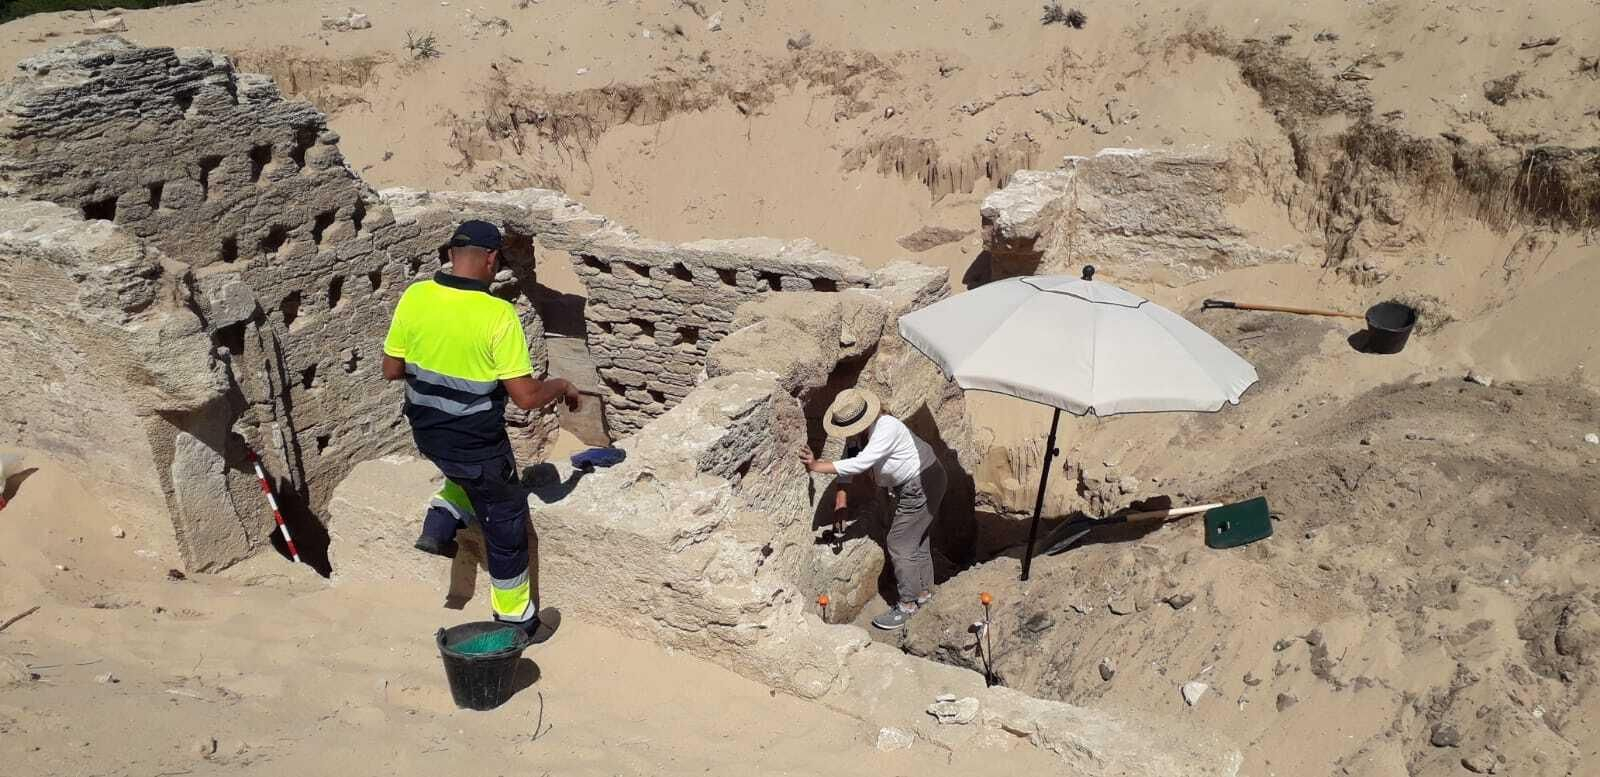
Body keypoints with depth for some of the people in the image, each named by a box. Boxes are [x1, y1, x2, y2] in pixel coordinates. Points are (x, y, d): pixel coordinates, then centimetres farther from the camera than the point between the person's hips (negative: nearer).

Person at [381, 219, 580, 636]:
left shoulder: (414, 296, -9)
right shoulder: (498, 314, -24)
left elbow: (391, 370, 1)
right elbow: (526, 397, -22)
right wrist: (562, 386, -2)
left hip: (427, 434, 6)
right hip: (476, 444, -5)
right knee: (506, 523, 16)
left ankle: (439, 525, 20)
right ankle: (514, 617, 30)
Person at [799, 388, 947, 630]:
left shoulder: (886, 429, -36)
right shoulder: (856, 430, -10)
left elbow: (859, 464, -40)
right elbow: (849, 460, 0)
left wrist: (817, 466, -40)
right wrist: (842, 496, -6)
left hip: (921, 485, -9)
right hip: (910, 485, 9)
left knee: (900, 544, -5)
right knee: (918, 540, 21)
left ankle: (907, 605, 7)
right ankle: (924, 592, 37)